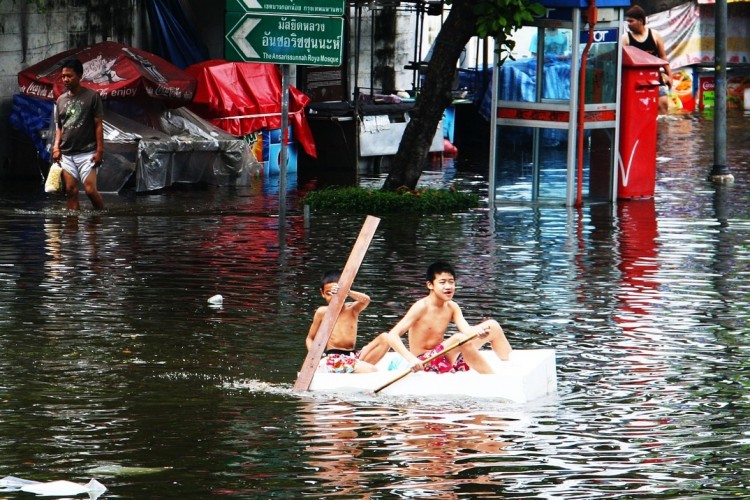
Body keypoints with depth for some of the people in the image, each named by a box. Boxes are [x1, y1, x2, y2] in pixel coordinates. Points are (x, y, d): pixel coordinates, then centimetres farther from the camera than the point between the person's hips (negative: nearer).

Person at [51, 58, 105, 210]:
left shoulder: (92, 96, -3)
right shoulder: (61, 100, 11)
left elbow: (99, 125, -4)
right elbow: (59, 127, 16)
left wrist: (100, 150, -10)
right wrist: (56, 147, 1)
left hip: (87, 152, -5)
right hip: (66, 154, 5)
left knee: (90, 190, -12)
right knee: (71, 191, 1)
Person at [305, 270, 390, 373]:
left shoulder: (352, 309, 9)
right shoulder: (323, 312, 7)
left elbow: (366, 300, -15)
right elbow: (310, 338, 14)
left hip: (352, 356, 5)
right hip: (334, 359, -5)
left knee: (384, 338, -17)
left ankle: (361, 364, -20)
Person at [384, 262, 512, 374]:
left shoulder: (452, 307, 3)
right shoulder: (422, 307, -17)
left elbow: (467, 331, -13)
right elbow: (392, 336, -25)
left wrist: (479, 331, -37)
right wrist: (411, 359, -41)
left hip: (442, 356, 8)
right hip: (424, 362, -8)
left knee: (492, 326, 4)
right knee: (459, 339, -35)